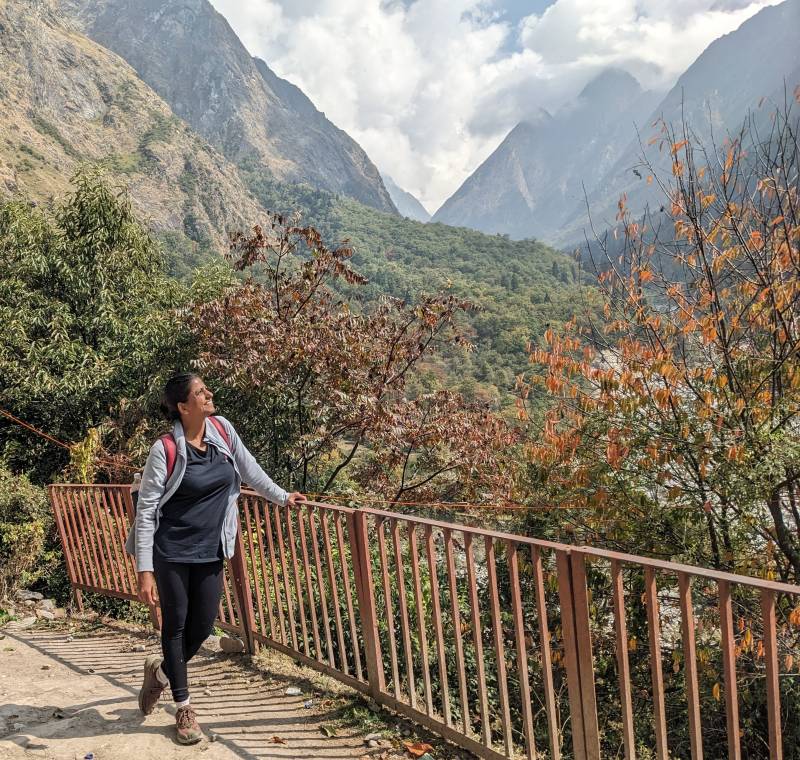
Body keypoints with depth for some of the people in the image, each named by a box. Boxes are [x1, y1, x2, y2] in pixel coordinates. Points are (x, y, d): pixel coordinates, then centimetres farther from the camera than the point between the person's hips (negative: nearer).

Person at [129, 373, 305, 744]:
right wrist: (145, 570, -16)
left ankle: (162, 670, 40)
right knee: (176, 625, 8)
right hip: (172, 552, -5)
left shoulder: (223, 429, -2)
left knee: (204, 625, 10)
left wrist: (282, 497, 20)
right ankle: (183, 707, 25)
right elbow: (145, 510, -13)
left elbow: (248, 468, 15)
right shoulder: (165, 449, -16)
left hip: (210, 552, 5)